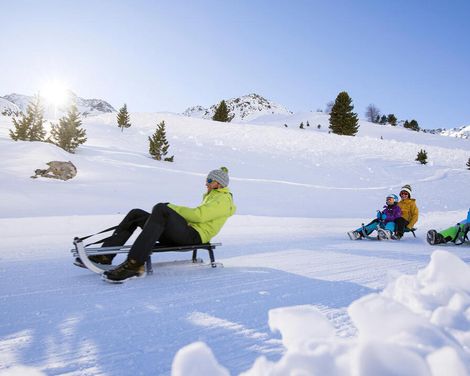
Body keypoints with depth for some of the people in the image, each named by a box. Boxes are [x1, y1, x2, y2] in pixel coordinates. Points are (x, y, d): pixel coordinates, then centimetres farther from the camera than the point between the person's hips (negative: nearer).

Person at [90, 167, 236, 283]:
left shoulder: (224, 199, 2)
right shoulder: (212, 196, 33)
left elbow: (198, 215, -14)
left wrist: (171, 208, -7)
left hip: (194, 236, -9)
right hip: (186, 232, 10)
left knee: (161, 208, -34)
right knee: (136, 213, -1)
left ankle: (134, 264, -43)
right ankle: (105, 256, -10)